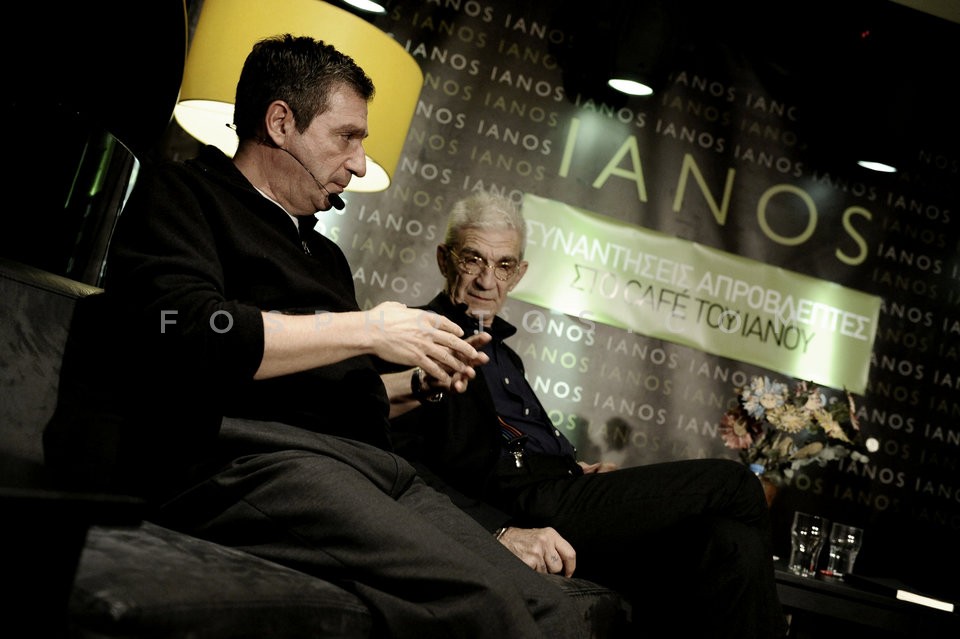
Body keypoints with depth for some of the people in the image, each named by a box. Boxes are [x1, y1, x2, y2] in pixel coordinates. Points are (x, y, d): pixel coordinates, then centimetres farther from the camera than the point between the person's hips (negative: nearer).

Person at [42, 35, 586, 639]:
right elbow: (180, 334, -14)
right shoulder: (181, 193, 7)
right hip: (247, 457, -8)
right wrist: (366, 329, -8)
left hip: (373, 467, 8)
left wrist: (421, 381, 17)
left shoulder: (326, 253, 30)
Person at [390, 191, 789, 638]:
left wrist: (575, 470, 5)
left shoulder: (502, 352, 28)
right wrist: (502, 531, -24)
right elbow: (404, 466, -12)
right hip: (520, 506, -8)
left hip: (557, 493, 8)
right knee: (733, 482, -11)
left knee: (732, 543, -18)